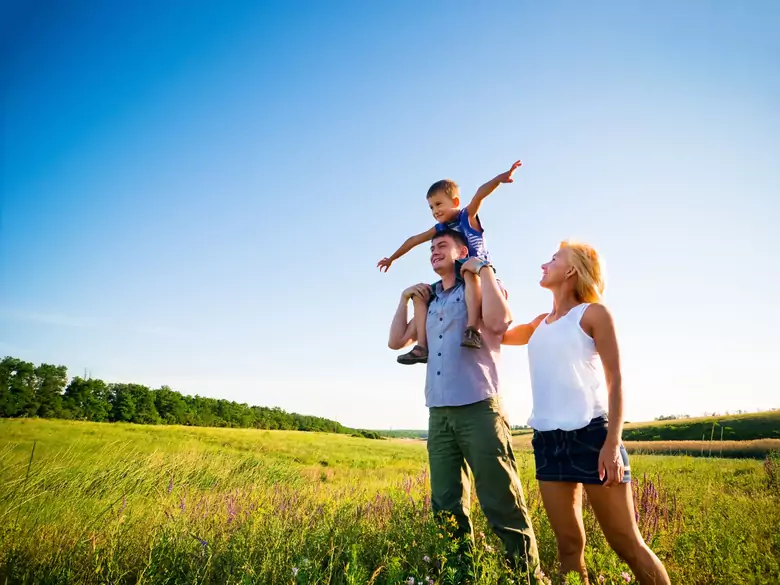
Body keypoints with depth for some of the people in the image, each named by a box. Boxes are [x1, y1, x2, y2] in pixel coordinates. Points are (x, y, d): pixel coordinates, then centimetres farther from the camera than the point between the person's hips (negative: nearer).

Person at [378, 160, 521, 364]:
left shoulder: (468, 215, -4)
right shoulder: (440, 229, 13)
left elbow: (480, 193, -23)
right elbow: (414, 240, 23)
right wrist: (392, 258, 32)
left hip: (479, 272, -7)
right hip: (455, 279, 7)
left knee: (469, 273, -41)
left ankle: (472, 328, -53)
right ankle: (422, 346, -11)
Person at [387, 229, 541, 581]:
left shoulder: (481, 287, 5)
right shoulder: (429, 301, 21)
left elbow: (499, 321, -17)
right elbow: (396, 341, 22)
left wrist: (484, 269, -9)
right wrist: (406, 298, 16)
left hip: (479, 408, -6)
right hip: (439, 413, 6)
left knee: (501, 503, -5)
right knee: (446, 507, 9)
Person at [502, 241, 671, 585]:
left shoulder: (592, 313, 0)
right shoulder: (540, 324, 18)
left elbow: (615, 380, -4)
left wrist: (613, 442, -15)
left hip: (590, 434, -6)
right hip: (547, 440, 6)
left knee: (626, 543, 0)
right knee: (568, 544, 9)